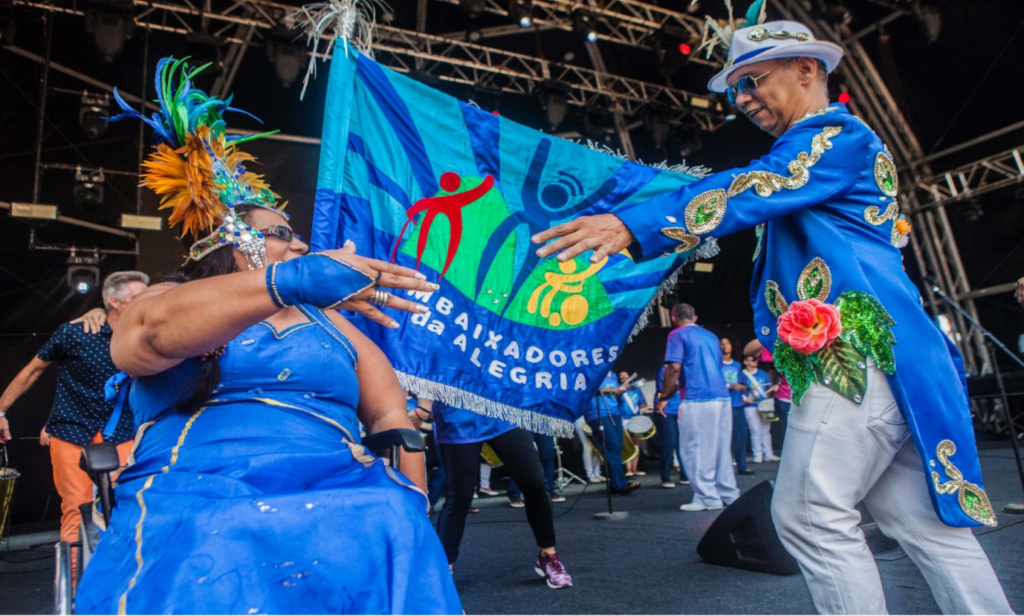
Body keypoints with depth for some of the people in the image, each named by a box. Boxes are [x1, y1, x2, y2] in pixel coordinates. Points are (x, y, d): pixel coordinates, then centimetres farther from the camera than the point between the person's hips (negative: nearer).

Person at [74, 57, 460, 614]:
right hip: (194, 519, -3)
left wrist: (408, 500, 0)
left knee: (392, 532, -21)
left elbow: (390, 414, 15)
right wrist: (292, 280, -27)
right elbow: (151, 331, -14)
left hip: (342, 513, 3)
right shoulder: (170, 298, 10)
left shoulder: (328, 321, 19)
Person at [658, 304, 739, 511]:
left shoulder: (678, 335, -2)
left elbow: (674, 368, -13)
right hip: (722, 396, 8)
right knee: (721, 448, 13)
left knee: (697, 449, -1)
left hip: (698, 399, -7)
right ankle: (729, 494, 18)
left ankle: (707, 498, 0)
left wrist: (664, 396, -2)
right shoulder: (711, 336, 20)